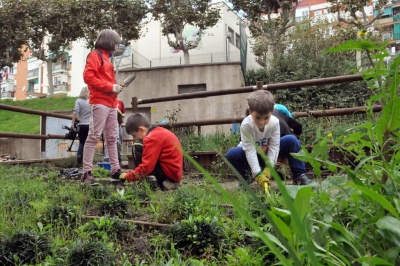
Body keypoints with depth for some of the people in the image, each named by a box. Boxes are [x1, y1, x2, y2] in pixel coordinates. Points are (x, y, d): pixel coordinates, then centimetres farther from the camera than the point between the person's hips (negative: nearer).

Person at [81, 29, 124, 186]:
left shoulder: (107, 57, 24)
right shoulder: (95, 55, -2)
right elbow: (88, 76, -14)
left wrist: (115, 88, 10)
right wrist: (110, 87, -14)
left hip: (111, 104, 9)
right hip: (100, 102, -9)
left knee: (112, 138, 9)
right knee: (94, 136, -10)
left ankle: (115, 171, 14)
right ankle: (87, 173, -8)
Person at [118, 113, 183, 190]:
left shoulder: (152, 138, -15)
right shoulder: (159, 132, 15)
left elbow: (146, 166, -20)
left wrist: (128, 176, -7)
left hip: (169, 172, -10)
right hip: (175, 172, 10)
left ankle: (153, 181, -12)